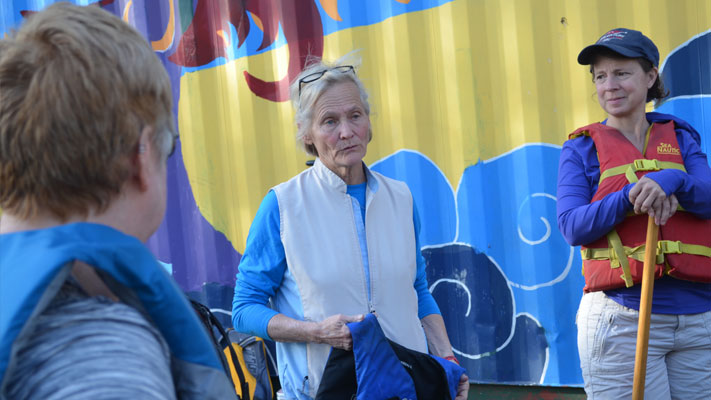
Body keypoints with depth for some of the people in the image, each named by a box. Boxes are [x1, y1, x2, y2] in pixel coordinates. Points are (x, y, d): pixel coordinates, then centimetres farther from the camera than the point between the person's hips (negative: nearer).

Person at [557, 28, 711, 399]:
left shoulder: (680, 138, 12)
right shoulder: (581, 149, 6)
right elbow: (572, 227, -7)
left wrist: (672, 181, -24)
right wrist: (630, 197, -21)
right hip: (622, 320, -3)